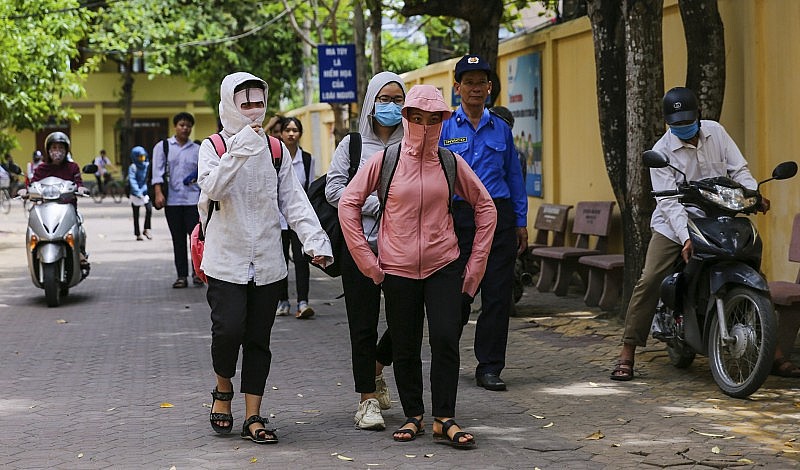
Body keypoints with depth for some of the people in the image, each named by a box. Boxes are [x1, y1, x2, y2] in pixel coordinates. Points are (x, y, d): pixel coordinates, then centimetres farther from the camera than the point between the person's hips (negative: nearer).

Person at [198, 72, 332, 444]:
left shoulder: (276, 150, 11)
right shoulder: (213, 147, 1)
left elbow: (294, 201, 6)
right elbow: (213, 187, -18)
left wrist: (315, 240, -8)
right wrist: (240, 149, -27)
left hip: (267, 263, 3)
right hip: (226, 260, -3)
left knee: (258, 340, 5)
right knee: (228, 329, -15)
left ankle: (253, 418, 11)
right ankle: (223, 390, 14)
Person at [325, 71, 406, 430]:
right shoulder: (352, 144, 6)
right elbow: (334, 189, -3)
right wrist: (378, 205, -12)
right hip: (361, 243, -1)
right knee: (363, 325, 0)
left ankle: (374, 370, 30)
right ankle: (367, 400, 11)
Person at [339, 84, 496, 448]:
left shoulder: (450, 162, 3)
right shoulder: (385, 160, -2)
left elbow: (485, 206, 11)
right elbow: (348, 203, -2)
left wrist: (476, 261, 6)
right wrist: (367, 260, -4)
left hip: (444, 266, 1)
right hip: (397, 268, -1)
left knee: (445, 339, -10)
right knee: (405, 347, 6)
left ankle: (444, 420, -2)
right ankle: (413, 416, 21)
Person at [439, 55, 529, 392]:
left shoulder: (501, 129, 12)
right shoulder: (443, 129, 4)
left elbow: (514, 176, 14)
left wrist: (521, 223, 9)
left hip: (498, 215, 2)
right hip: (459, 216, -2)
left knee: (498, 295, 0)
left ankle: (489, 368, 7)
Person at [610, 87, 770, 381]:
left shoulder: (716, 133, 3)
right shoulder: (661, 152, -9)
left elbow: (738, 169, 4)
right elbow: (669, 201, -16)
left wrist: (755, 195, -17)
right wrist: (685, 238, -28)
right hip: (673, 225, -3)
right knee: (649, 281, -15)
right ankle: (627, 352, -12)